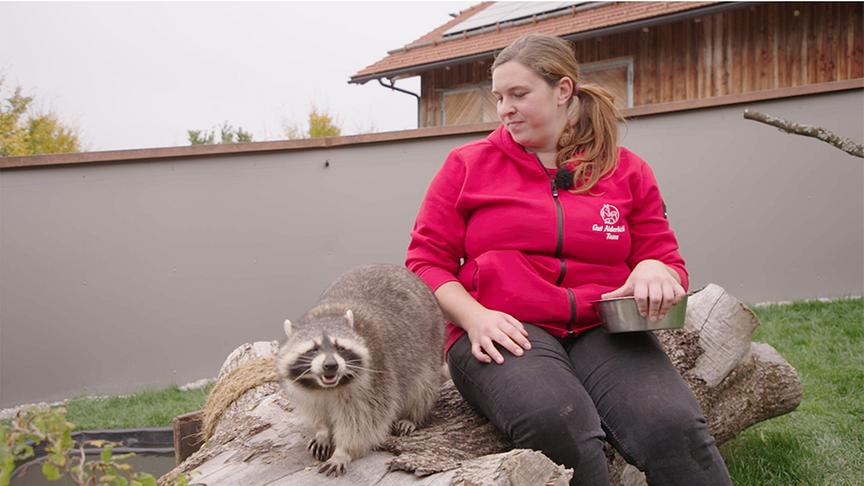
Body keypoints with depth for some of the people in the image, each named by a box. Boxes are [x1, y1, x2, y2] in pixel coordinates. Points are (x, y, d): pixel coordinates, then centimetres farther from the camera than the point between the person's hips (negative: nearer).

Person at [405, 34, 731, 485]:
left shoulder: (627, 170, 13)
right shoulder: (467, 165, 10)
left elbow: (665, 259, 18)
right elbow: (426, 261, 8)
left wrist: (655, 271, -8)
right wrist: (473, 316, -11)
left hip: (603, 330, 2)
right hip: (503, 333, -1)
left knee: (674, 427, -30)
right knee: (559, 424, -36)